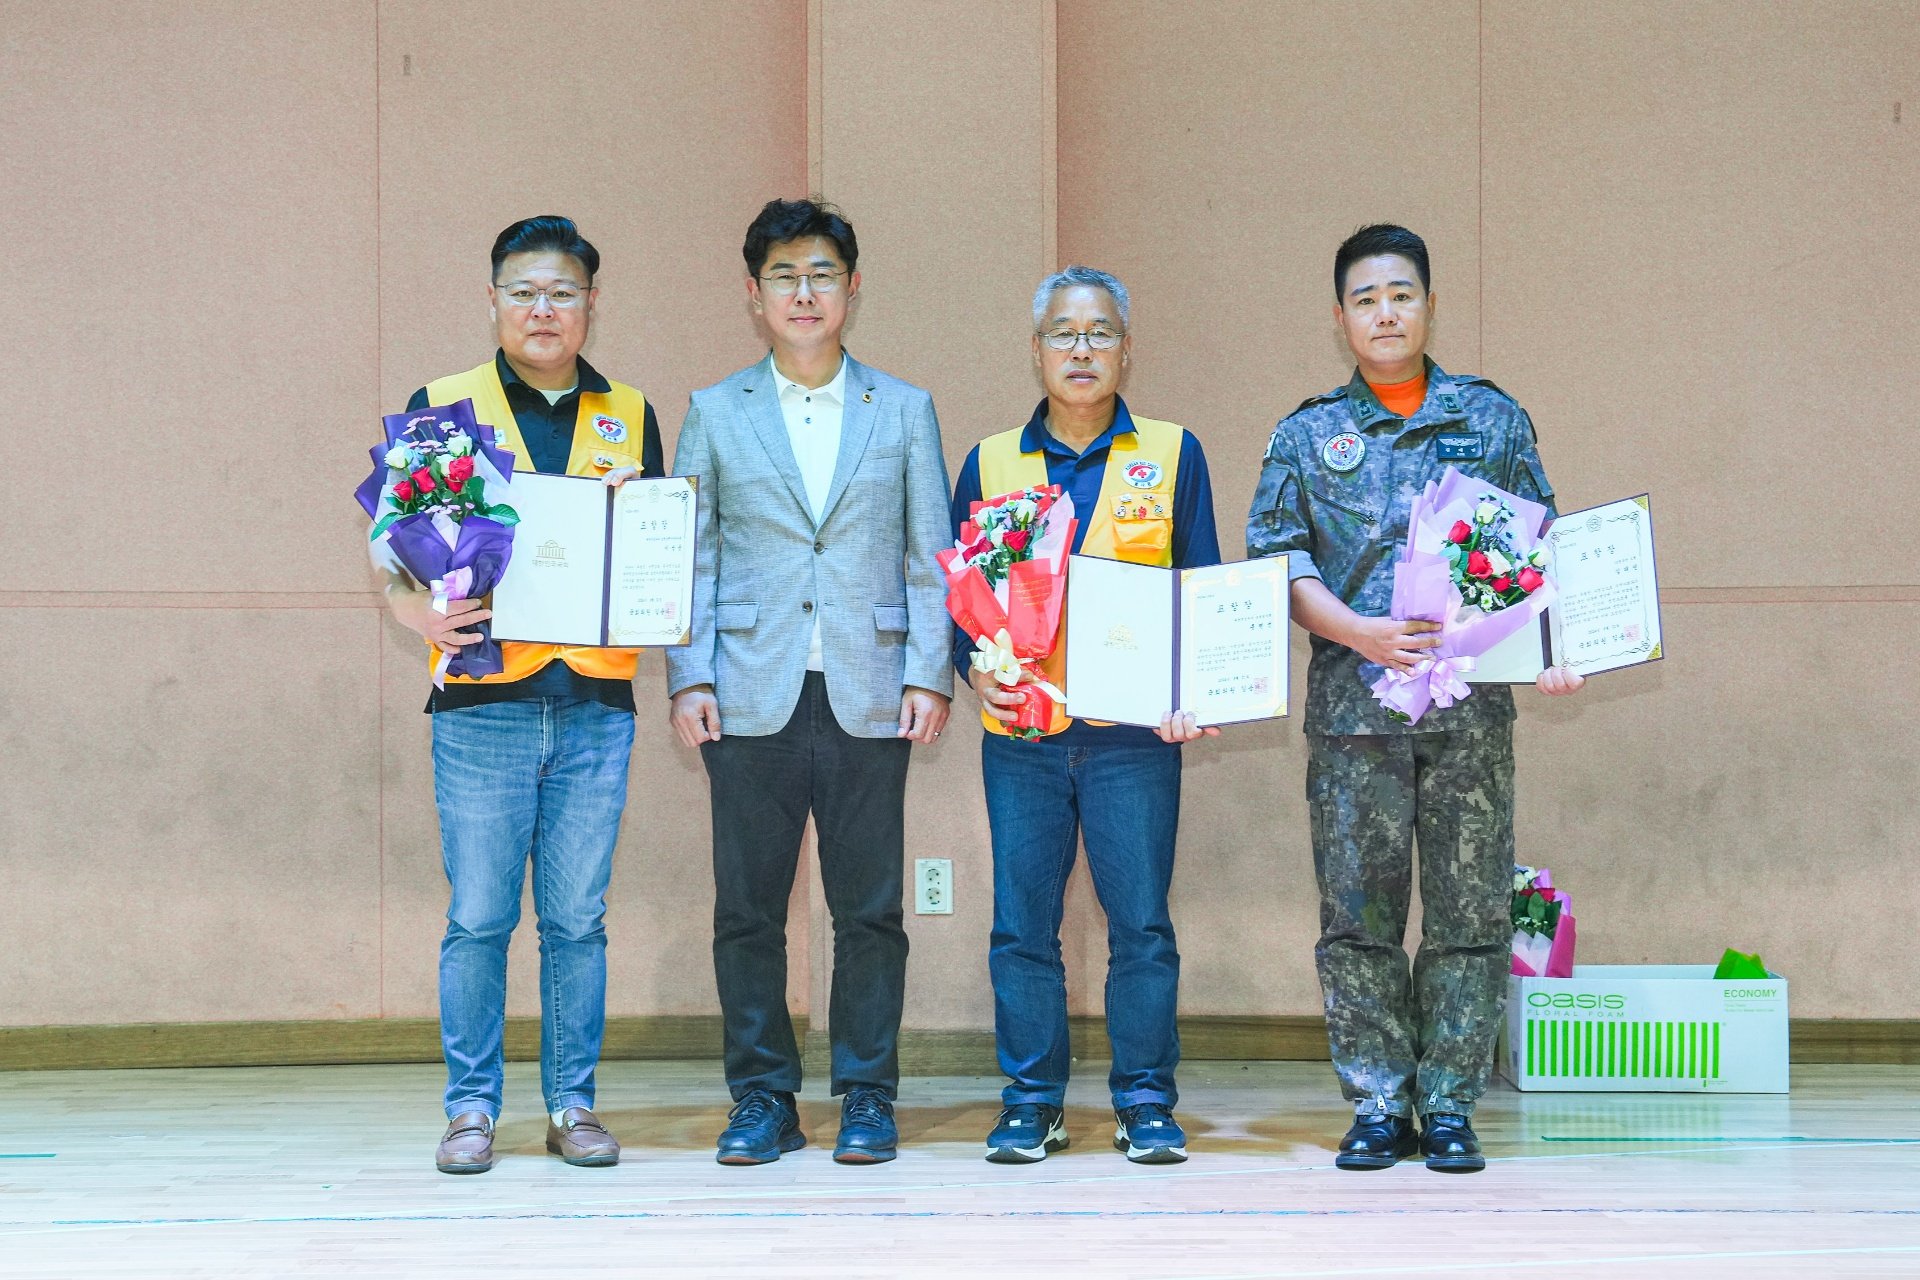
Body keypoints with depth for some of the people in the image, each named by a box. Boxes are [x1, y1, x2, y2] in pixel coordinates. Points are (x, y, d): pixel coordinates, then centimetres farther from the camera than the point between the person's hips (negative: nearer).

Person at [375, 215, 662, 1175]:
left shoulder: (629, 416, 13)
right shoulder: (442, 407, 6)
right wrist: (414, 608, -14)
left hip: (596, 704, 2)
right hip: (483, 702, -2)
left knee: (577, 919, 5)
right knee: (478, 918, 0)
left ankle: (572, 1105, 13)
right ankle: (471, 1107, 9)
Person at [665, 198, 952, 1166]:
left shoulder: (905, 412, 11)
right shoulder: (715, 413, 10)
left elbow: (931, 558, 8)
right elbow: (688, 558, 7)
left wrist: (930, 676, -1)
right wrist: (688, 678, -3)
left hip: (868, 700, 0)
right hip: (752, 699, 0)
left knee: (869, 910, 2)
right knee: (747, 910, 2)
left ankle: (867, 1096, 11)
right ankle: (762, 1099, 11)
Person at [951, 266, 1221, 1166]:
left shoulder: (1172, 456, 8)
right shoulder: (990, 463, 11)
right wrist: (974, 671, -7)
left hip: (1134, 729, -1)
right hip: (1019, 730, 1)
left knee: (1141, 922, -1)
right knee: (1022, 924, 2)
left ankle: (1146, 1104, 8)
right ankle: (1031, 1103, 12)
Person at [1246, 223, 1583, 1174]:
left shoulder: (1492, 420, 12)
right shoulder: (1307, 436, 11)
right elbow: (1276, 558, 3)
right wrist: (1360, 633, -13)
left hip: (1472, 702, 0)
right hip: (1352, 703, 0)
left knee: (1469, 909, -1)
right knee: (1357, 911, -1)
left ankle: (1449, 1104, 7)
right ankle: (1378, 1104, 7)